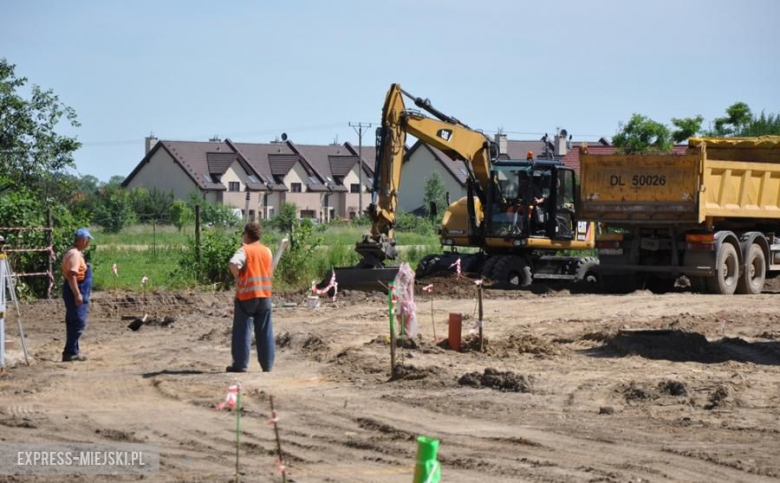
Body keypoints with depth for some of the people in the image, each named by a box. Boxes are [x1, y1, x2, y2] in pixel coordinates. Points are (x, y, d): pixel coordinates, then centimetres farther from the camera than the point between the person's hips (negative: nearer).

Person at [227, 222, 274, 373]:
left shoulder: (244, 250, -9)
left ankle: (240, 364, 0)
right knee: (265, 332, 9)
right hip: (265, 295, 5)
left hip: (246, 295, -5)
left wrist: (237, 277, -11)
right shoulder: (267, 251, 10)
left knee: (243, 331, 0)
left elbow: (234, 264, -27)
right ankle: (267, 364, 11)